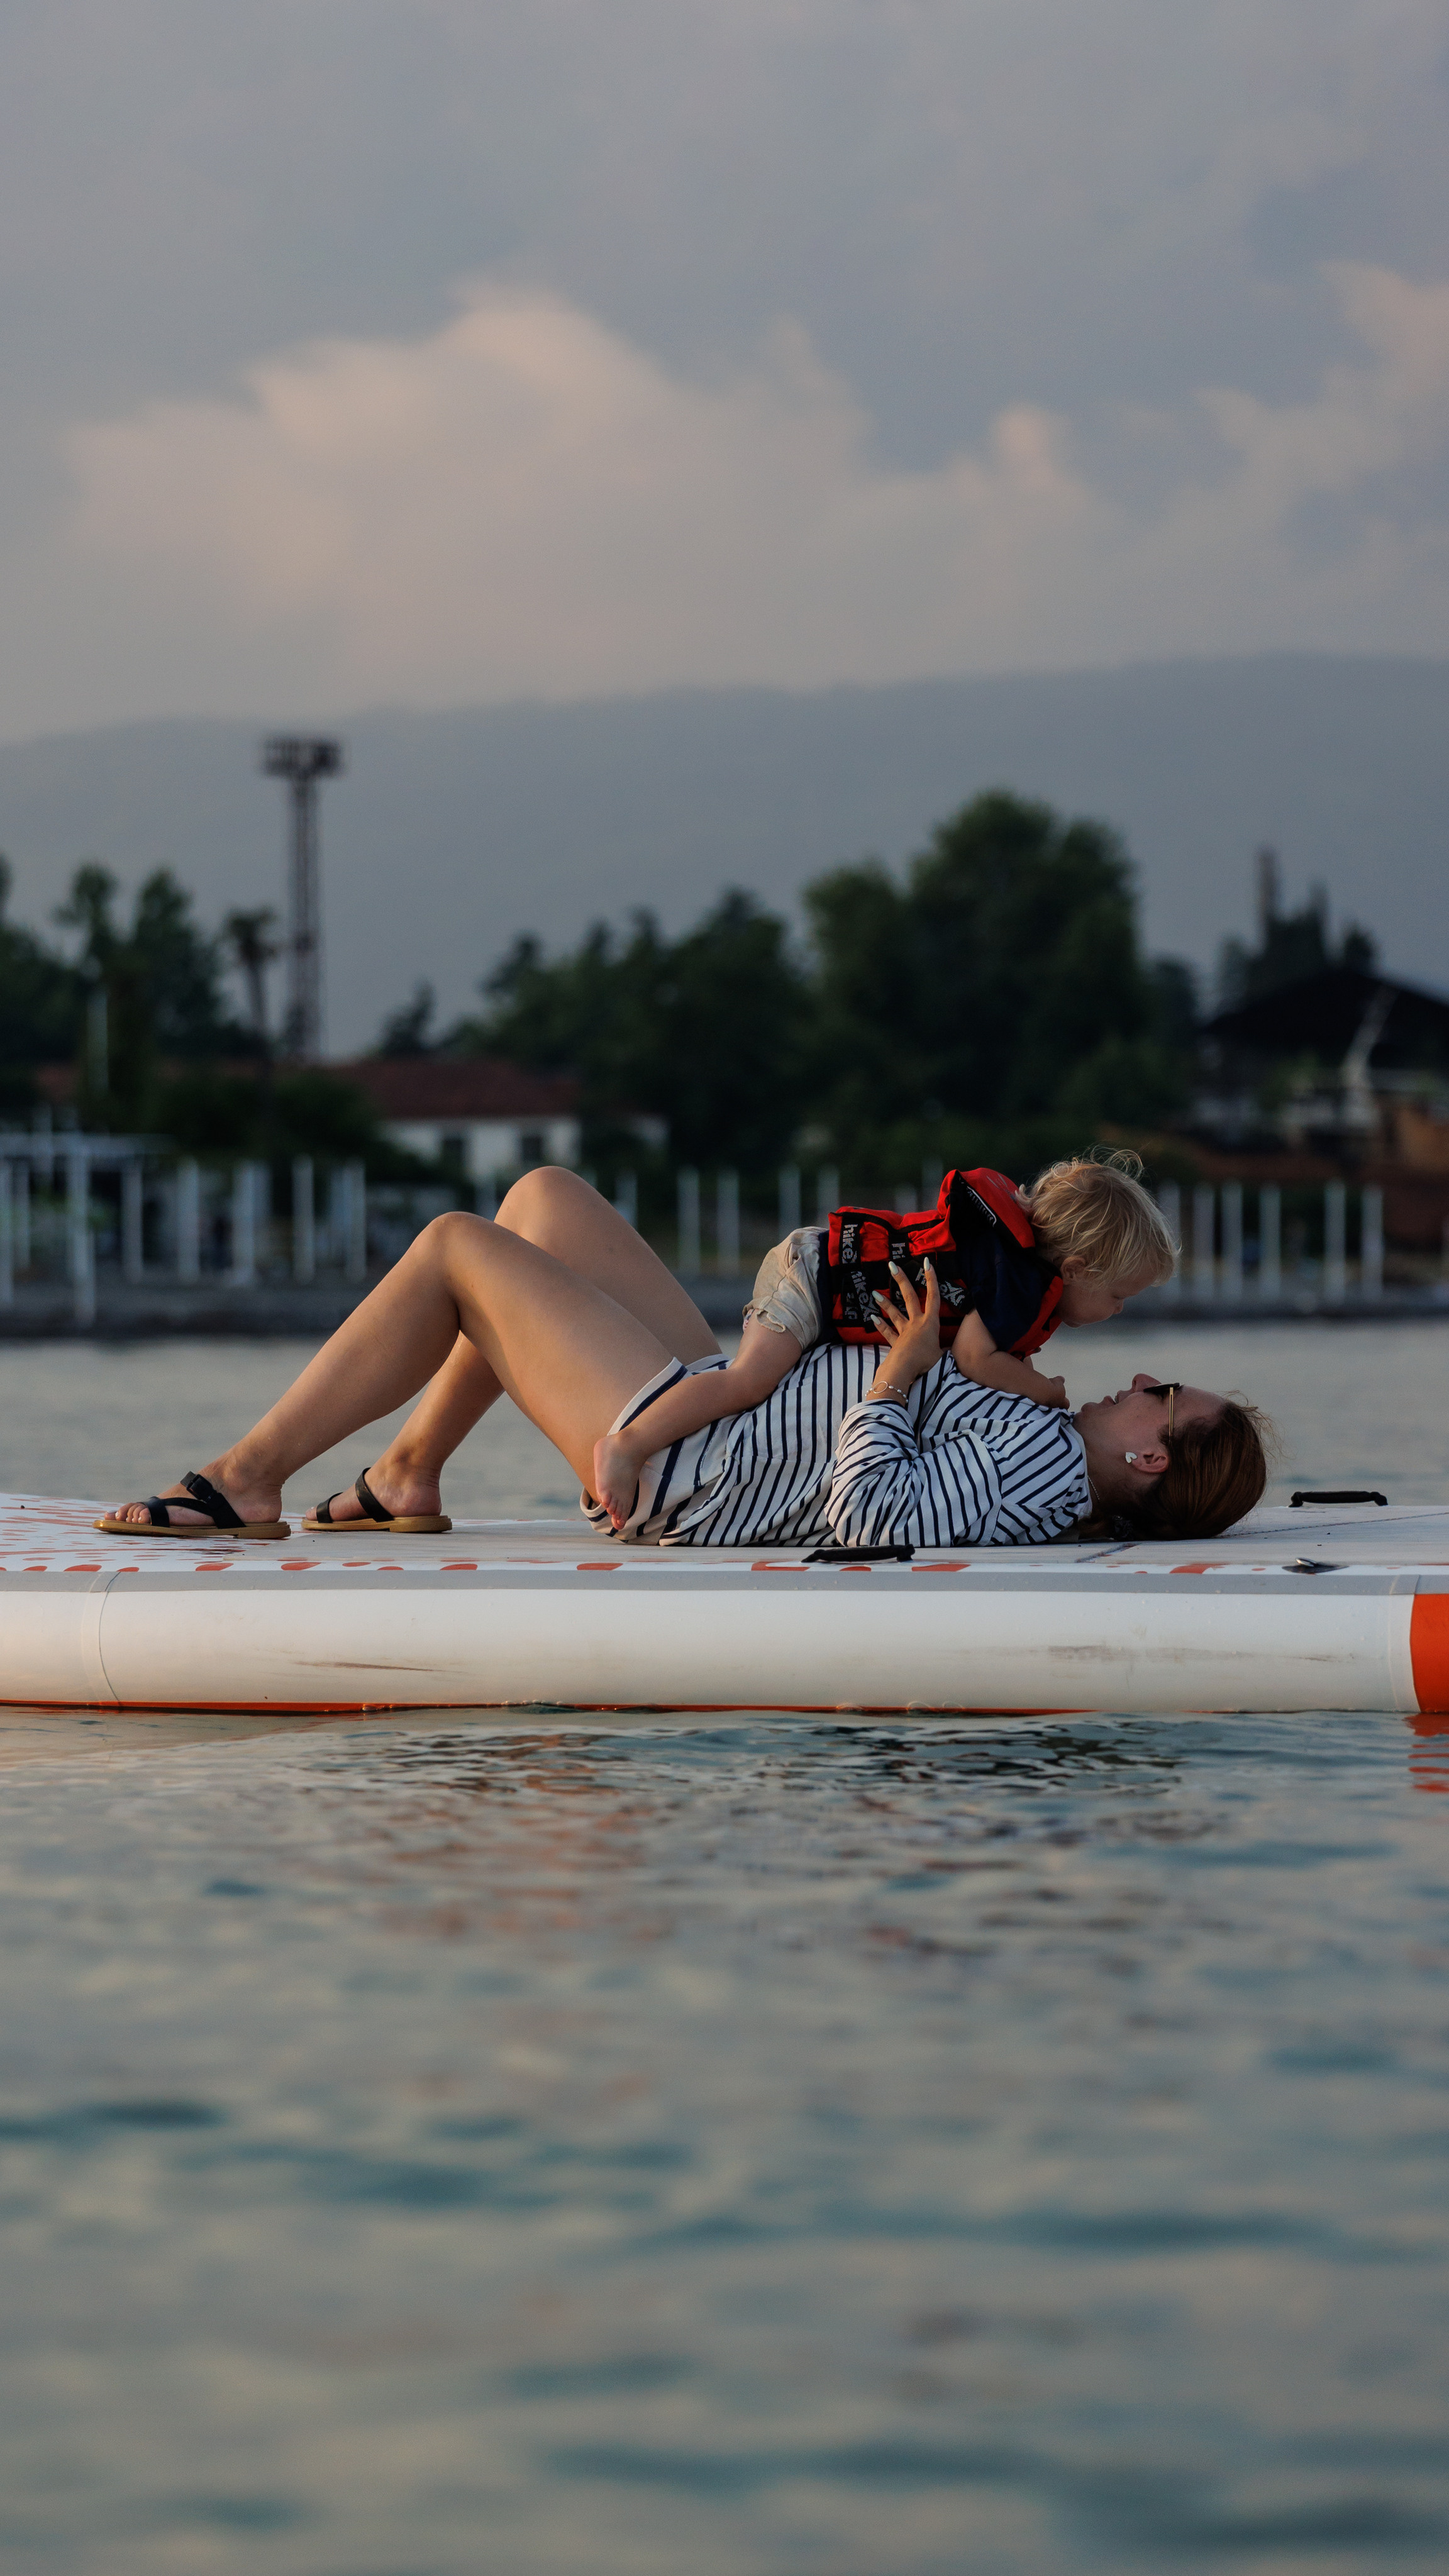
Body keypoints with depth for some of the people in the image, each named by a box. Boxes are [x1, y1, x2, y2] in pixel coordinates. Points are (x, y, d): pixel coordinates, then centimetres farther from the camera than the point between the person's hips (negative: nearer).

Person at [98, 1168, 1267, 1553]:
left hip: (671, 1466, -10)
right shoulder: (1042, 1434, 4)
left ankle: (249, 1478, 6)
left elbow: (874, 1516, -39)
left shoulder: (1036, 1478, -25)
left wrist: (899, 1374, -27)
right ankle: (413, 1473, 22)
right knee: (544, 1197, 17)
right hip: (712, 1398, 10)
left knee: (455, 1246, -4)